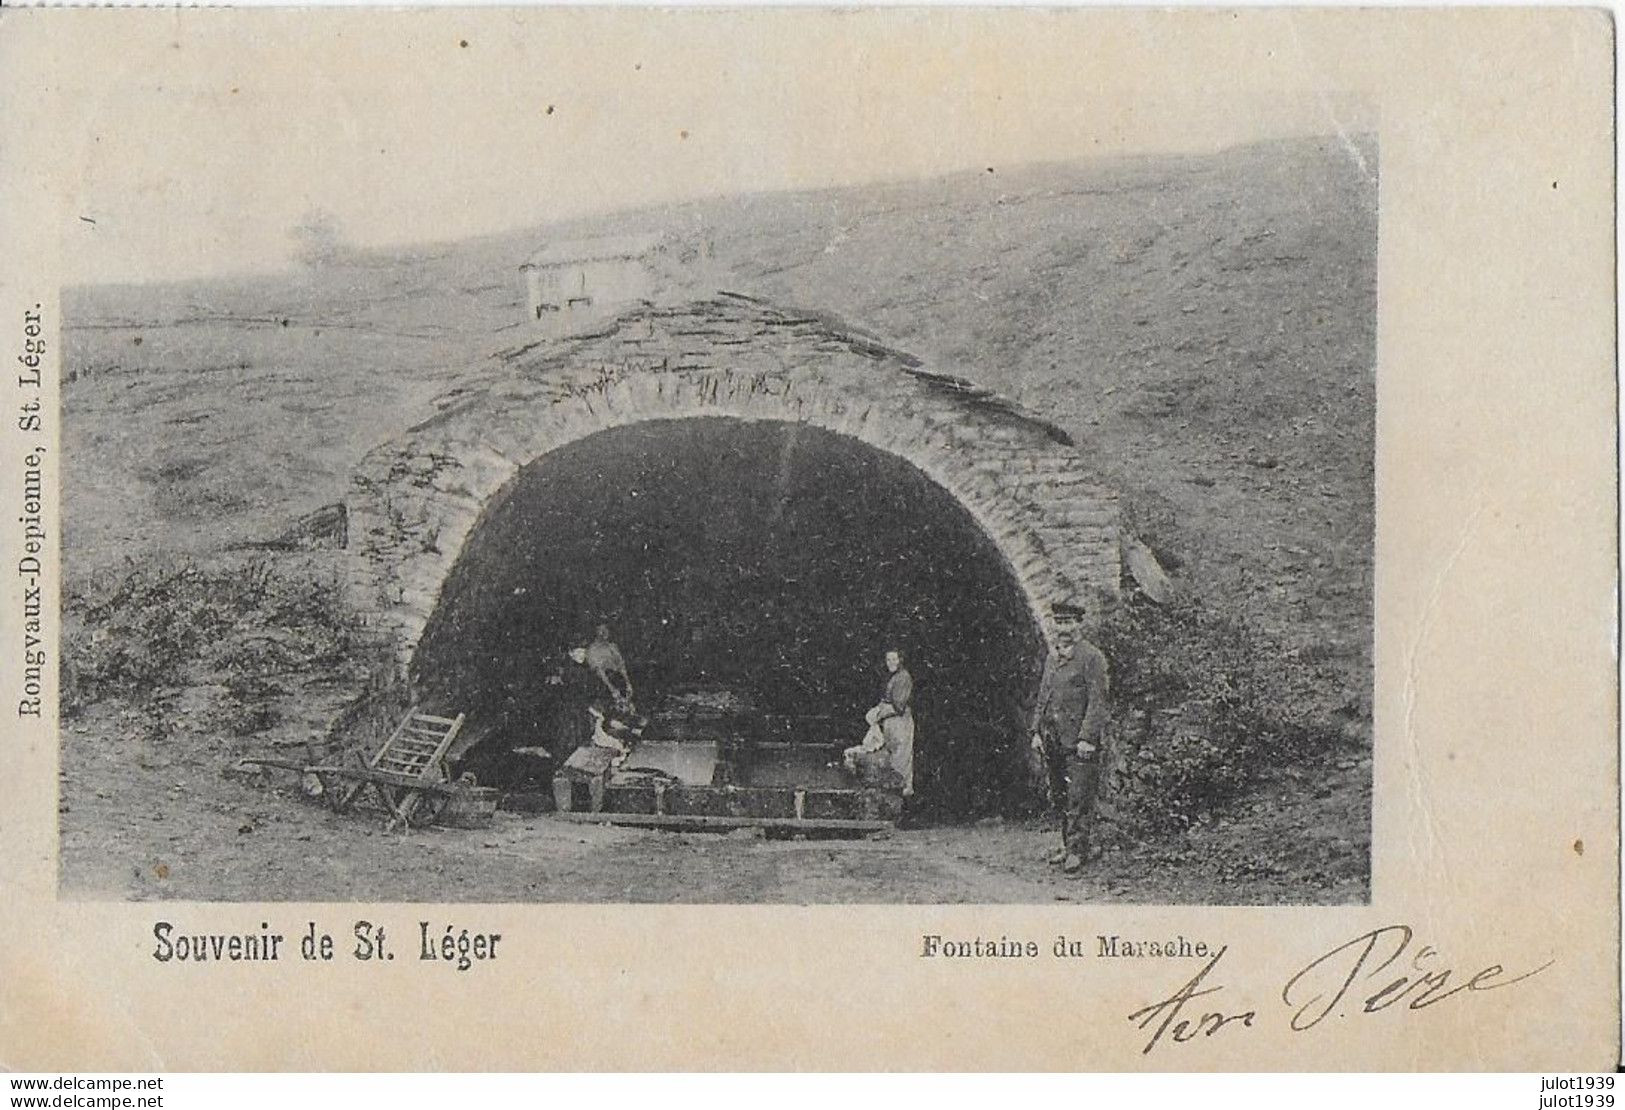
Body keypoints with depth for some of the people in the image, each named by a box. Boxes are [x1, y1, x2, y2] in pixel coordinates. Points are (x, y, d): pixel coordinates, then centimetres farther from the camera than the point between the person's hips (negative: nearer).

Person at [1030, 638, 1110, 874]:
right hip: (1053, 739, 7)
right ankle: (1067, 846, 18)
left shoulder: (1091, 657, -8)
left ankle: (1077, 850, -1)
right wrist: (1036, 732, 12)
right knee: (1060, 798, 10)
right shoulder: (1051, 660, 15)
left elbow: (1098, 701, -13)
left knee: (1079, 798, -6)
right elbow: (1042, 698, 21)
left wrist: (1087, 738, -18)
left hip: (1079, 741, -7)